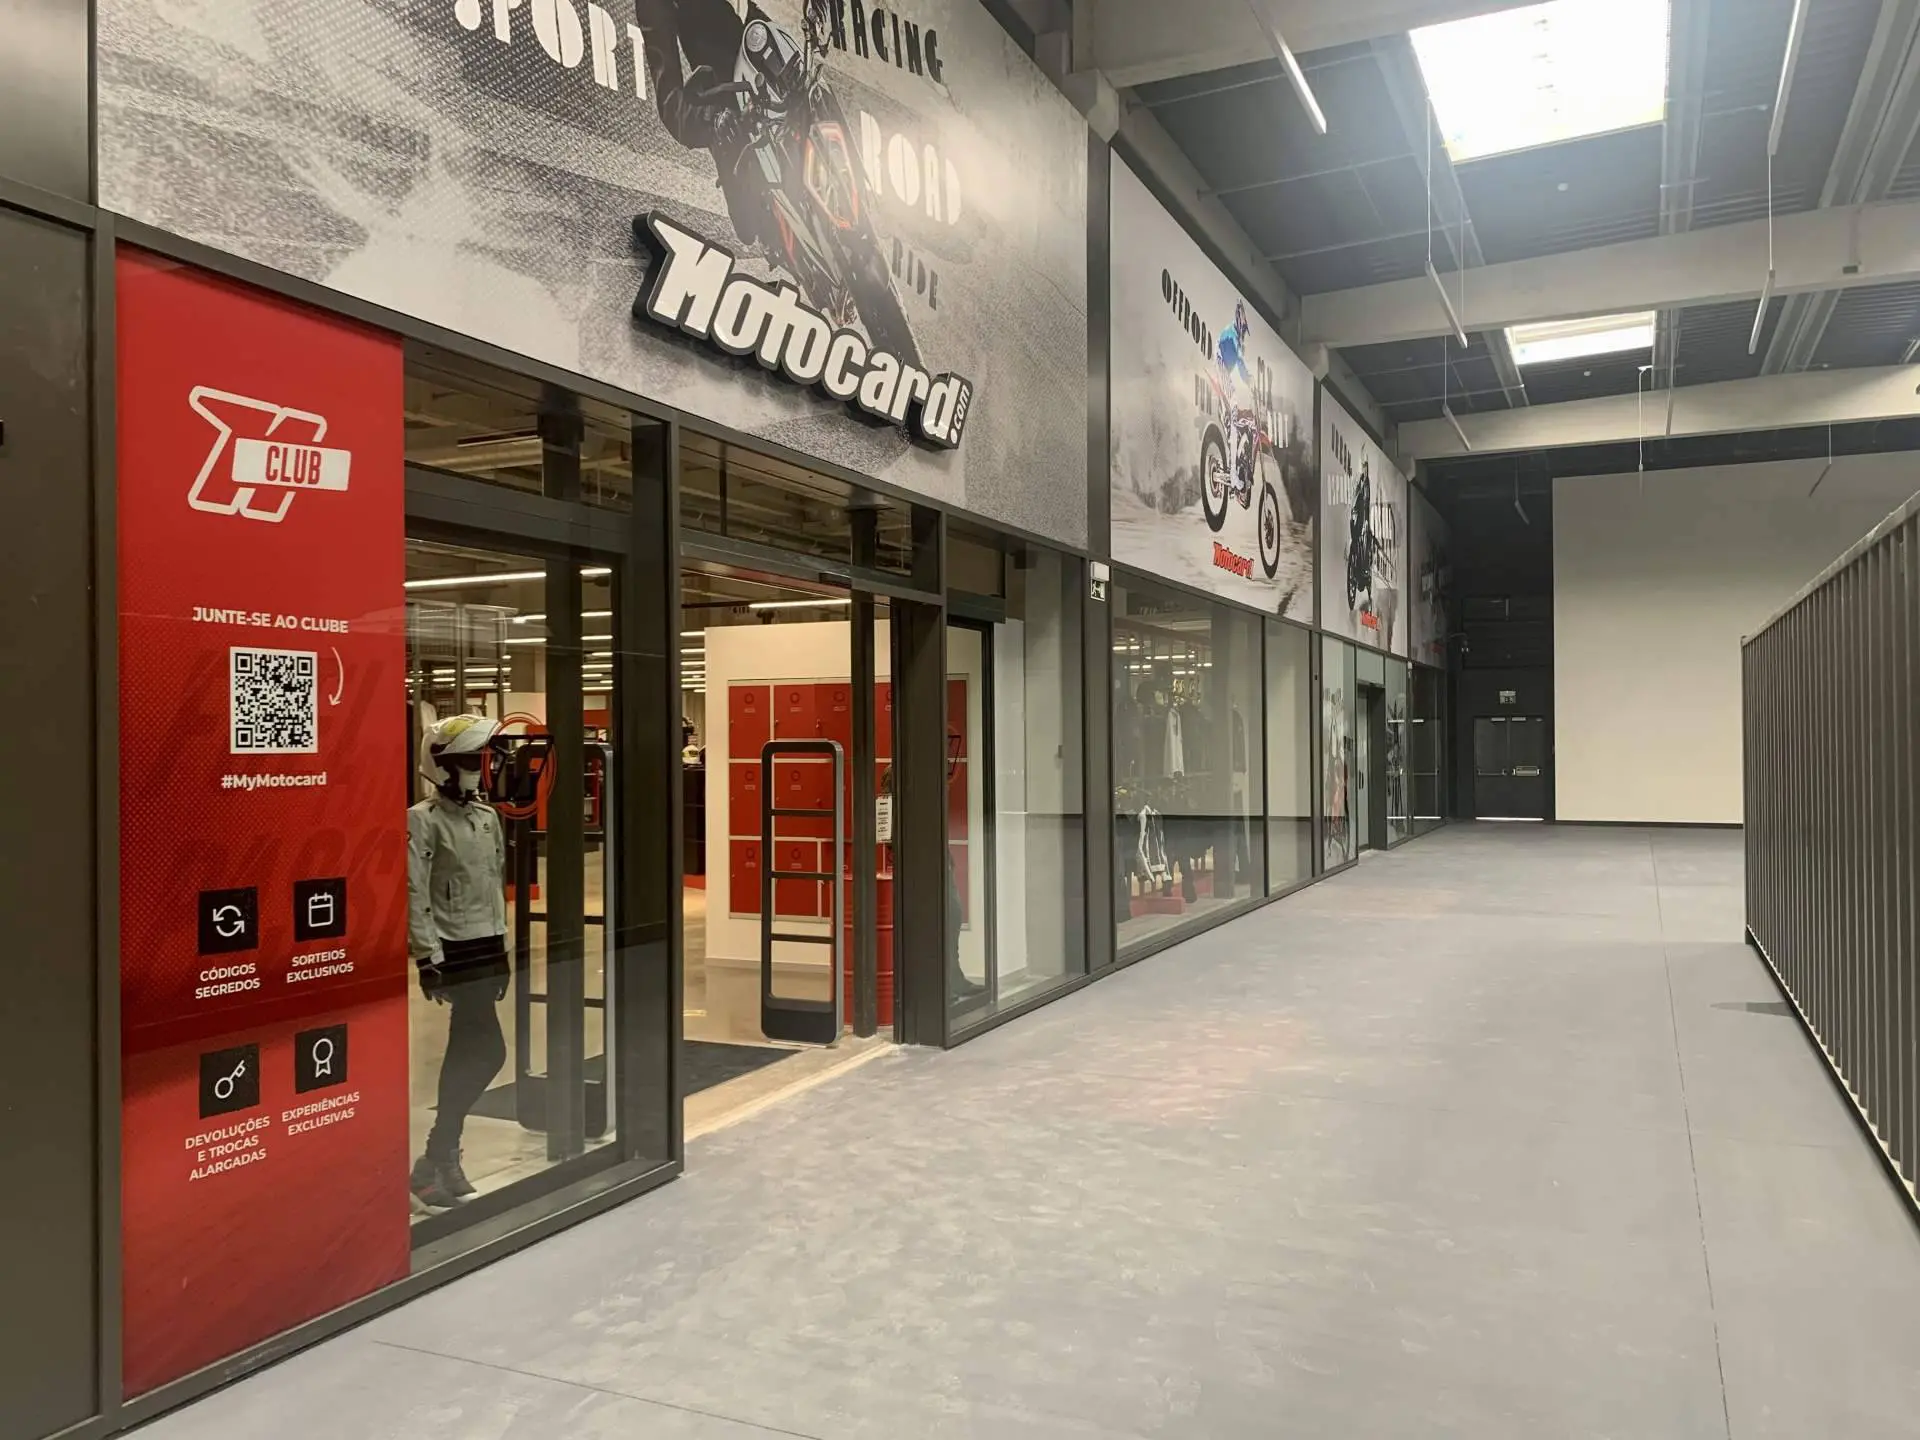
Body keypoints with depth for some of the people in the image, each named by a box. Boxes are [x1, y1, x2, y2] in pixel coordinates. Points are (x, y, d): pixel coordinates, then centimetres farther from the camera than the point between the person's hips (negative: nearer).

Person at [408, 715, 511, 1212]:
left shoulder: (487, 816, 12)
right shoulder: (423, 821, -11)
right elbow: (414, 896, -15)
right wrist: (427, 958, -18)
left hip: (487, 946, 8)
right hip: (453, 949, -8)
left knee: (466, 1049, 10)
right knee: (488, 1050, -10)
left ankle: (443, 1154, 21)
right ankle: (434, 1162, 1)